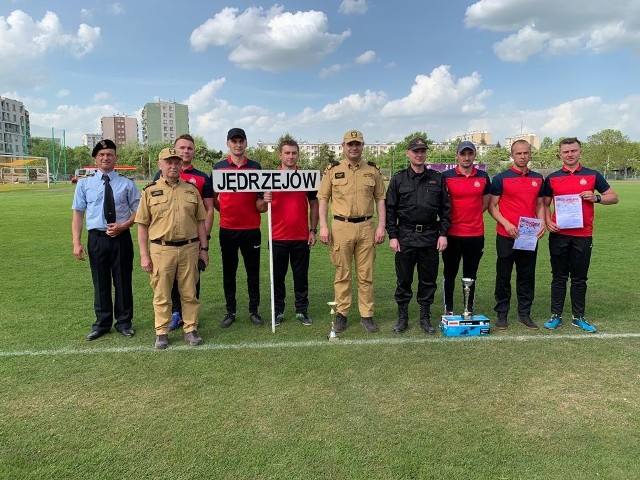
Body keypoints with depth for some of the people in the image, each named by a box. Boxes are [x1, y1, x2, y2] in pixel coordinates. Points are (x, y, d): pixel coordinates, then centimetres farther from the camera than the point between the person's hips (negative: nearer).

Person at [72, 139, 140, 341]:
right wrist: (77, 243, -5)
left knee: (123, 281, 9)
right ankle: (102, 323, 26)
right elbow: (78, 214, 3)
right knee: (100, 282, 11)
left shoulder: (127, 184, 2)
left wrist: (124, 225, -12)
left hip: (121, 238, -1)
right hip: (97, 239, 1)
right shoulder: (84, 184, 4)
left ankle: (124, 322, 25)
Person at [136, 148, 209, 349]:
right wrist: (144, 255, -3)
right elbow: (142, 225, 2)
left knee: (189, 293, 9)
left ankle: (190, 329, 22)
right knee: (161, 294, 7)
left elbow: (200, 221, 11)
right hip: (161, 249, -1)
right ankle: (162, 332, 20)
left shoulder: (191, 189, 9)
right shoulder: (150, 191, 3)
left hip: (189, 248, 2)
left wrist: (204, 248, 7)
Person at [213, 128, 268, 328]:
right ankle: (230, 312, 21)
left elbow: (261, 205, 4)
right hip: (227, 229, 0)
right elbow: (213, 198, 11)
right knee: (229, 272, 9)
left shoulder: (255, 167, 4)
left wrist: (264, 201, -16)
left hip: (251, 229, 0)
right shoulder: (219, 167, 4)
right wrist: (225, 211, 2)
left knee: (253, 271, 7)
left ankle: (254, 310, 20)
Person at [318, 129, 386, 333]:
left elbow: (380, 199, 9)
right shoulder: (333, 170, 4)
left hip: (366, 227, 1)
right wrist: (323, 226, -5)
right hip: (341, 227, -1)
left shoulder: (373, 170, 8)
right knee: (342, 274, 7)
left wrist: (381, 226, -1)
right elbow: (323, 199, 4)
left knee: (366, 275, 6)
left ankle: (367, 315, 16)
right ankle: (341, 313, 19)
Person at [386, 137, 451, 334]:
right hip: (405, 237, -1)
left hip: (430, 236, 1)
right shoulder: (398, 179, 4)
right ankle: (402, 317, 19)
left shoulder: (437, 179, 8)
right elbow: (390, 209, 2)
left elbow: (445, 209, 8)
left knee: (428, 280, 8)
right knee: (403, 279, 5)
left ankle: (425, 317, 21)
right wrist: (392, 236, -4)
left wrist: (443, 234, 1)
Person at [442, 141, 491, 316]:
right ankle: (448, 310, 19)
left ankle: (469, 309, 24)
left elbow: (485, 203, 14)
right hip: (452, 234, -2)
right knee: (450, 274, 8)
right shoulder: (446, 176, -2)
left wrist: (471, 217, 6)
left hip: (476, 234, 2)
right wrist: (446, 221, 0)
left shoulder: (483, 177, 5)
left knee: (471, 275, 12)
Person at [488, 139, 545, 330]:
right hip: (506, 236, -4)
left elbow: (540, 204, 17)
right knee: (503, 276, 4)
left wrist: (542, 223, -1)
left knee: (527, 276, 10)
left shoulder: (538, 179, 10)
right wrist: (506, 224, -16)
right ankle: (502, 314, 15)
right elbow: (492, 206, -3)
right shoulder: (501, 178, -3)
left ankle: (524, 313, 22)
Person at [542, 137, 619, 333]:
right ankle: (556, 315, 14)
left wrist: (596, 197, -12)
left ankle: (579, 317, 18)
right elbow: (545, 204, 11)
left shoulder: (592, 175, 5)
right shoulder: (552, 178, 6)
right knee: (559, 277, 6)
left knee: (580, 279, 8)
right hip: (559, 235, 0)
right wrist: (548, 221, -7)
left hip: (583, 235, 0)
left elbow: (613, 197, 8)